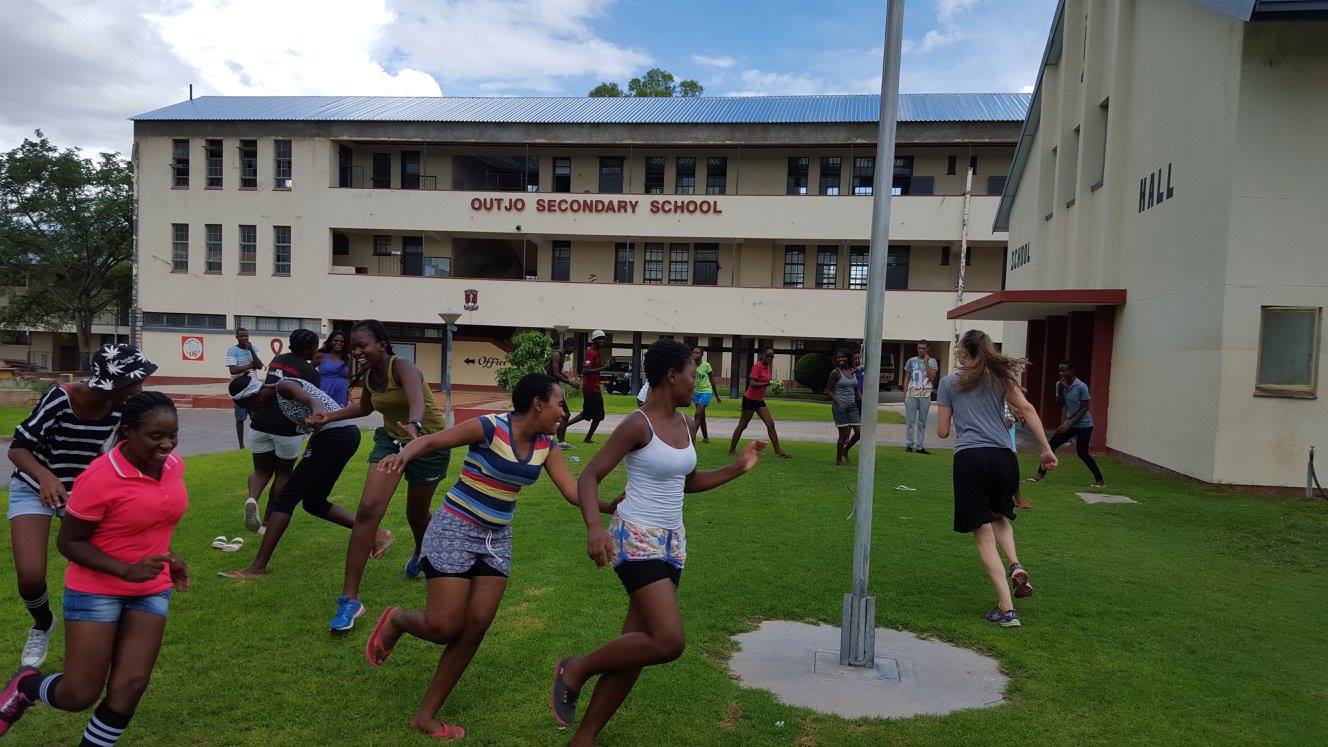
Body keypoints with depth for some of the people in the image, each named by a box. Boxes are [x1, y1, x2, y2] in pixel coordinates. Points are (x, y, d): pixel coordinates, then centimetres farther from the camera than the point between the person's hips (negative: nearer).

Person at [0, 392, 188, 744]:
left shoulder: (174, 464, -4)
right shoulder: (99, 477, -23)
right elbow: (68, 542, -15)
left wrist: (167, 554, 7)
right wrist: (128, 570, -25)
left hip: (152, 592, 5)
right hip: (96, 591, -5)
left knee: (128, 690, 1)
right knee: (79, 695, 4)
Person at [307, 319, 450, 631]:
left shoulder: (401, 367, -26)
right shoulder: (369, 375, -5)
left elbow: (418, 400, -49)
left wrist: (414, 426, -70)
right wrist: (330, 416, 6)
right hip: (391, 439, 5)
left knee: (416, 514, 12)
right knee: (368, 509, -14)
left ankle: (420, 554, 52)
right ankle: (350, 598, -12)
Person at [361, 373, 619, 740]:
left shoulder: (546, 446, 0)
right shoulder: (489, 428, -18)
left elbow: (574, 492, -3)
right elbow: (430, 441, -16)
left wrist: (616, 506, -16)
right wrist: (404, 454, -37)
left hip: (497, 540, 6)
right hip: (454, 532, -6)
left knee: (474, 630, 3)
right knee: (443, 628, -7)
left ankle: (426, 716, 17)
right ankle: (396, 620, 29)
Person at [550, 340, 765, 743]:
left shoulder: (682, 422, 10)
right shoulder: (637, 425, -14)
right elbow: (589, 477, -16)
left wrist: (737, 468, 12)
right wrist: (594, 527, -32)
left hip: (672, 543, 8)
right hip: (637, 539, -8)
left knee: (637, 645, 9)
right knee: (669, 642, -19)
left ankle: (584, 737, 22)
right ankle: (575, 669, 3)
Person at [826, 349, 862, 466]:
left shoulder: (852, 372, 13)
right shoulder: (835, 372, -5)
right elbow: (828, 390, -6)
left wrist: (861, 400, 3)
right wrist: (837, 401, -18)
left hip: (852, 406, 6)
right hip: (840, 406, -6)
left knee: (859, 432, 1)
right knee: (844, 434, -5)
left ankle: (845, 451, 25)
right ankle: (838, 461, 8)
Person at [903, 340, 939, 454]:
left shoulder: (932, 361, 6)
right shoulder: (911, 361, 10)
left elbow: (932, 377, -7)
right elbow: (906, 378, 11)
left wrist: (926, 363, -9)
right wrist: (905, 394, 3)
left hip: (925, 396, 0)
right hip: (911, 395, 1)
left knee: (922, 423, 4)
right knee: (910, 421, -1)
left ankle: (920, 446, 7)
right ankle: (909, 445, 6)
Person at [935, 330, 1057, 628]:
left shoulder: (949, 383, 10)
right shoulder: (1001, 377, 14)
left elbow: (942, 431, 11)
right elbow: (1027, 409, 0)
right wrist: (1047, 449, 0)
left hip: (969, 458, -3)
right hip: (1003, 457, 3)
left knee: (984, 536, 3)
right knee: (1000, 517, 29)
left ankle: (1006, 609, -1)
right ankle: (1015, 565, 3)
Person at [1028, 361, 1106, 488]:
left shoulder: (1081, 386, -18)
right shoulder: (1059, 384, 1)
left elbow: (1085, 408, -16)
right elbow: (1060, 405, 1)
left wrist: (1069, 423, -21)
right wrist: (1061, 389, -15)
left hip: (1083, 425, -7)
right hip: (1069, 423, 7)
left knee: (1082, 453, -5)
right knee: (1051, 445, -1)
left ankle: (1100, 481, 9)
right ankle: (1040, 476, 2)